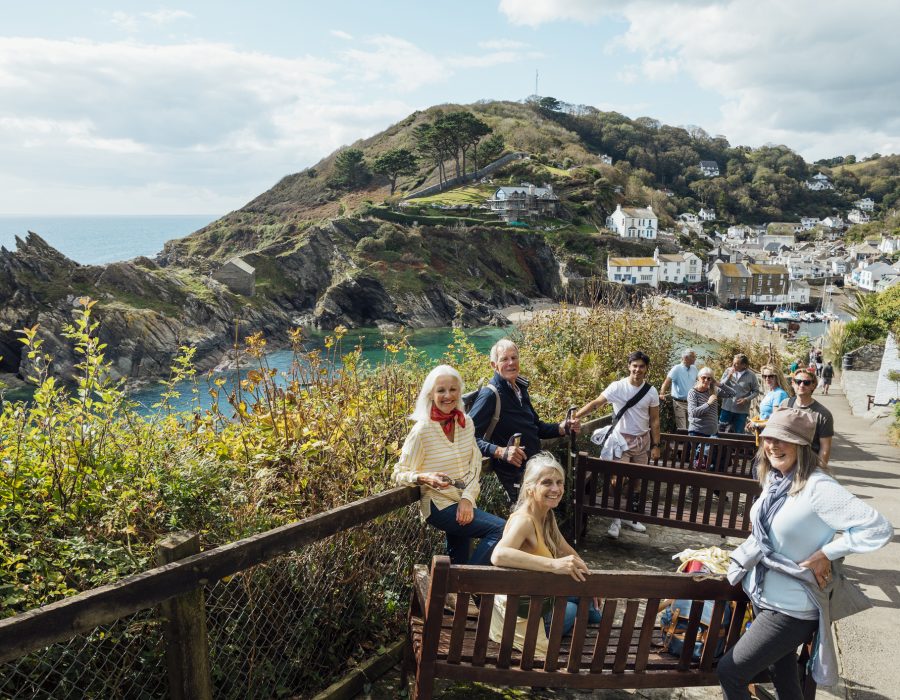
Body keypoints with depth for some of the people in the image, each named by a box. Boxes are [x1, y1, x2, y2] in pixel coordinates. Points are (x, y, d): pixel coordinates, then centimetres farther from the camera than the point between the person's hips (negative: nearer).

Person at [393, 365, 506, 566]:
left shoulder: (466, 423, 1)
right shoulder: (422, 430, -15)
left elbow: (475, 466, 4)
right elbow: (400, 474, -10)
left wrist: (468, 498, -10)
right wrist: (424, 478, -29)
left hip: (463, 503, 6)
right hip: (439, 506, -6)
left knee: (458, 563, 17)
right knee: (500, 529, -20)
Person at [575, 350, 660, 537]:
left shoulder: (651, 392, -2)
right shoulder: (617, 387, -11)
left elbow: (654, 420, 3)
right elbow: (595, 404, -13)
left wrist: (655, 446, 1)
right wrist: (574, 416, -25)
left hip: (643, 440, 3)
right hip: (622, 439, -3)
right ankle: (616, 519, 7)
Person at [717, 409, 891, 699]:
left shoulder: (817, 487, -25)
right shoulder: (774, 479, 0)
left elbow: (879, 528, -28)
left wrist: (824, 555, -23)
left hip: (791, 608, -7)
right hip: (761, 595, 7)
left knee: (729, 672, -2)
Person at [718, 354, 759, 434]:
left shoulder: (751, 375, -6)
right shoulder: (728, 370, -1)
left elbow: (756, 391, 1)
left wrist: (747, 399, -13)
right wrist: (729, 376, -16)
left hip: (741, 410, -1)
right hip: (727, 407, 2)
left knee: (738, 433, 6)